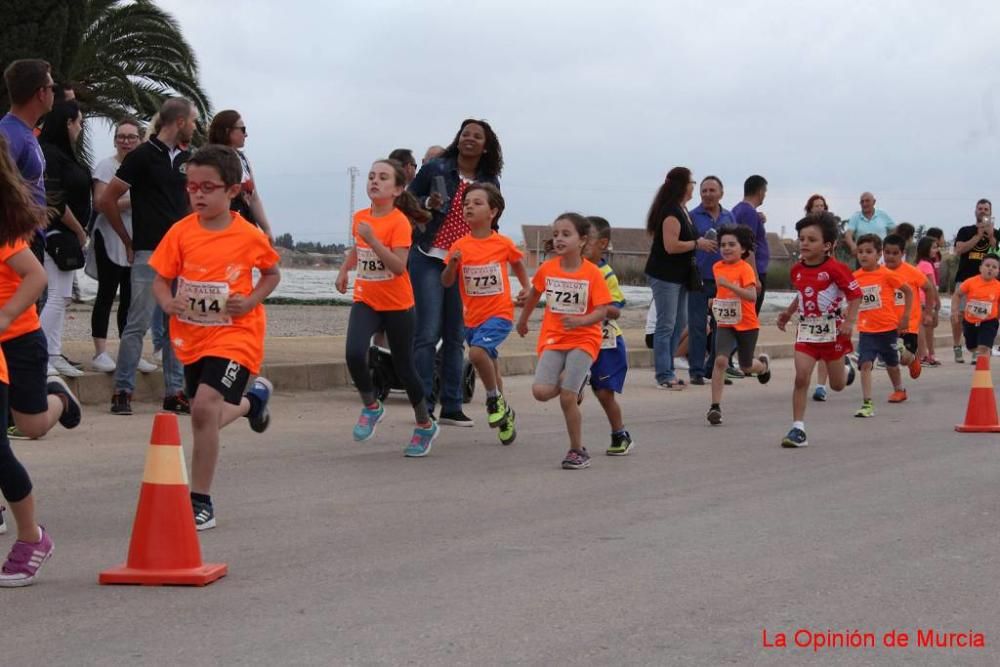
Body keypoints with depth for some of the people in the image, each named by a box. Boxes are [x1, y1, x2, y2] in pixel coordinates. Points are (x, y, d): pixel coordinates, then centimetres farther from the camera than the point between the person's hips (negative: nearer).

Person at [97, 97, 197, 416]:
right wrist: (128, 241, 1)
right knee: (138, 324, -7)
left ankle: (174, 392, 11)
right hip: (150, 253, -6)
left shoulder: (187, 158, 13)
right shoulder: (143, 156, -6)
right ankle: (122, 392, -1)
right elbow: (106, 200, -4)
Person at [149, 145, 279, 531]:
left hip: (234, 336, -4)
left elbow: (272, 274, 7)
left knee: (204, 406, -24)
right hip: (191, 338, 5)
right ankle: (252, 399, 55)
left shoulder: (249, 237, -9)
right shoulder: (181, 232, -6)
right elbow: (160, 279, 0)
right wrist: (167, 302, -22)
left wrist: (251, 300, -11)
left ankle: (201, 502, -12)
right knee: (207, 416, 18)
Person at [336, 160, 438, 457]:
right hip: (365, 301, 4)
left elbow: (399, 266, -26)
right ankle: (371, 407, 3)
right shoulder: (360, 217, 2)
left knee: (404, 368, 7)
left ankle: (425, 425, 28)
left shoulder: (399, 222, -16)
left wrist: (372, 239, -31)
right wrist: (343, 271, 14)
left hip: (397, 305, -4)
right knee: (354, 353, -22)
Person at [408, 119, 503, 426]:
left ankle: (451, 407, 12)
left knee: (456, 337, 7)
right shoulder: (435, 169, -1)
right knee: (428, 333, -9)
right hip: (430, 259, -4)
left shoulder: (490, 182, 10)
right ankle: (423, 406, -6)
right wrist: (428, 203, -16)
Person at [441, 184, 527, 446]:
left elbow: (517, 263, 16)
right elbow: (446, 282, -2)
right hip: (472, 317, 4)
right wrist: (452, 264, -19)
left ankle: (495, 399, -4)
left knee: (478, 352, -28)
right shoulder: (460, 246, -2)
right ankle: (505, 414, 36)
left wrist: (526, 288, 9)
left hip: (499, 314, -4)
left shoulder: (504, 244, -5)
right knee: (490, 367, 15)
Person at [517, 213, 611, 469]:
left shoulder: (592, 274, -11)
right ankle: (572, 383, 19)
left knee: (567, 398, -12)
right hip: (553, 339, 3)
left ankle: (578, 451, 8)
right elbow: (533, 295, 19)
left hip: (583, 340, -3)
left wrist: (580, 321, -33)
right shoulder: (547, 269, 0)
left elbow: (601, 311, -14)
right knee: (541, 391, -15)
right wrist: (522, 321, 31)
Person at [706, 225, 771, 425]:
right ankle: (715, 406, -16)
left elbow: (752, 296, -31)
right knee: (720, 360, -18)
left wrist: (729, 285, -39)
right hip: (725, 323, 3)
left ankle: (763, 364, 50)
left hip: (747, 324, -3)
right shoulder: (717, 267, 2)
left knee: (746, 367, 12)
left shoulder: (745, 269, -17)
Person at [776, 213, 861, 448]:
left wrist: (849, 321, -22)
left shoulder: (835, 269, -16)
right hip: (807, 330, 3)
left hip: (832, 331, -3)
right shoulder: (797, 269, 2)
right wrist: (788, 312, 10)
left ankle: (845, 368, 50)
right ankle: (798, 429, -9)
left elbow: (855, 295, -12)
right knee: (801, 378, -12)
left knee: (837, 385, 12)